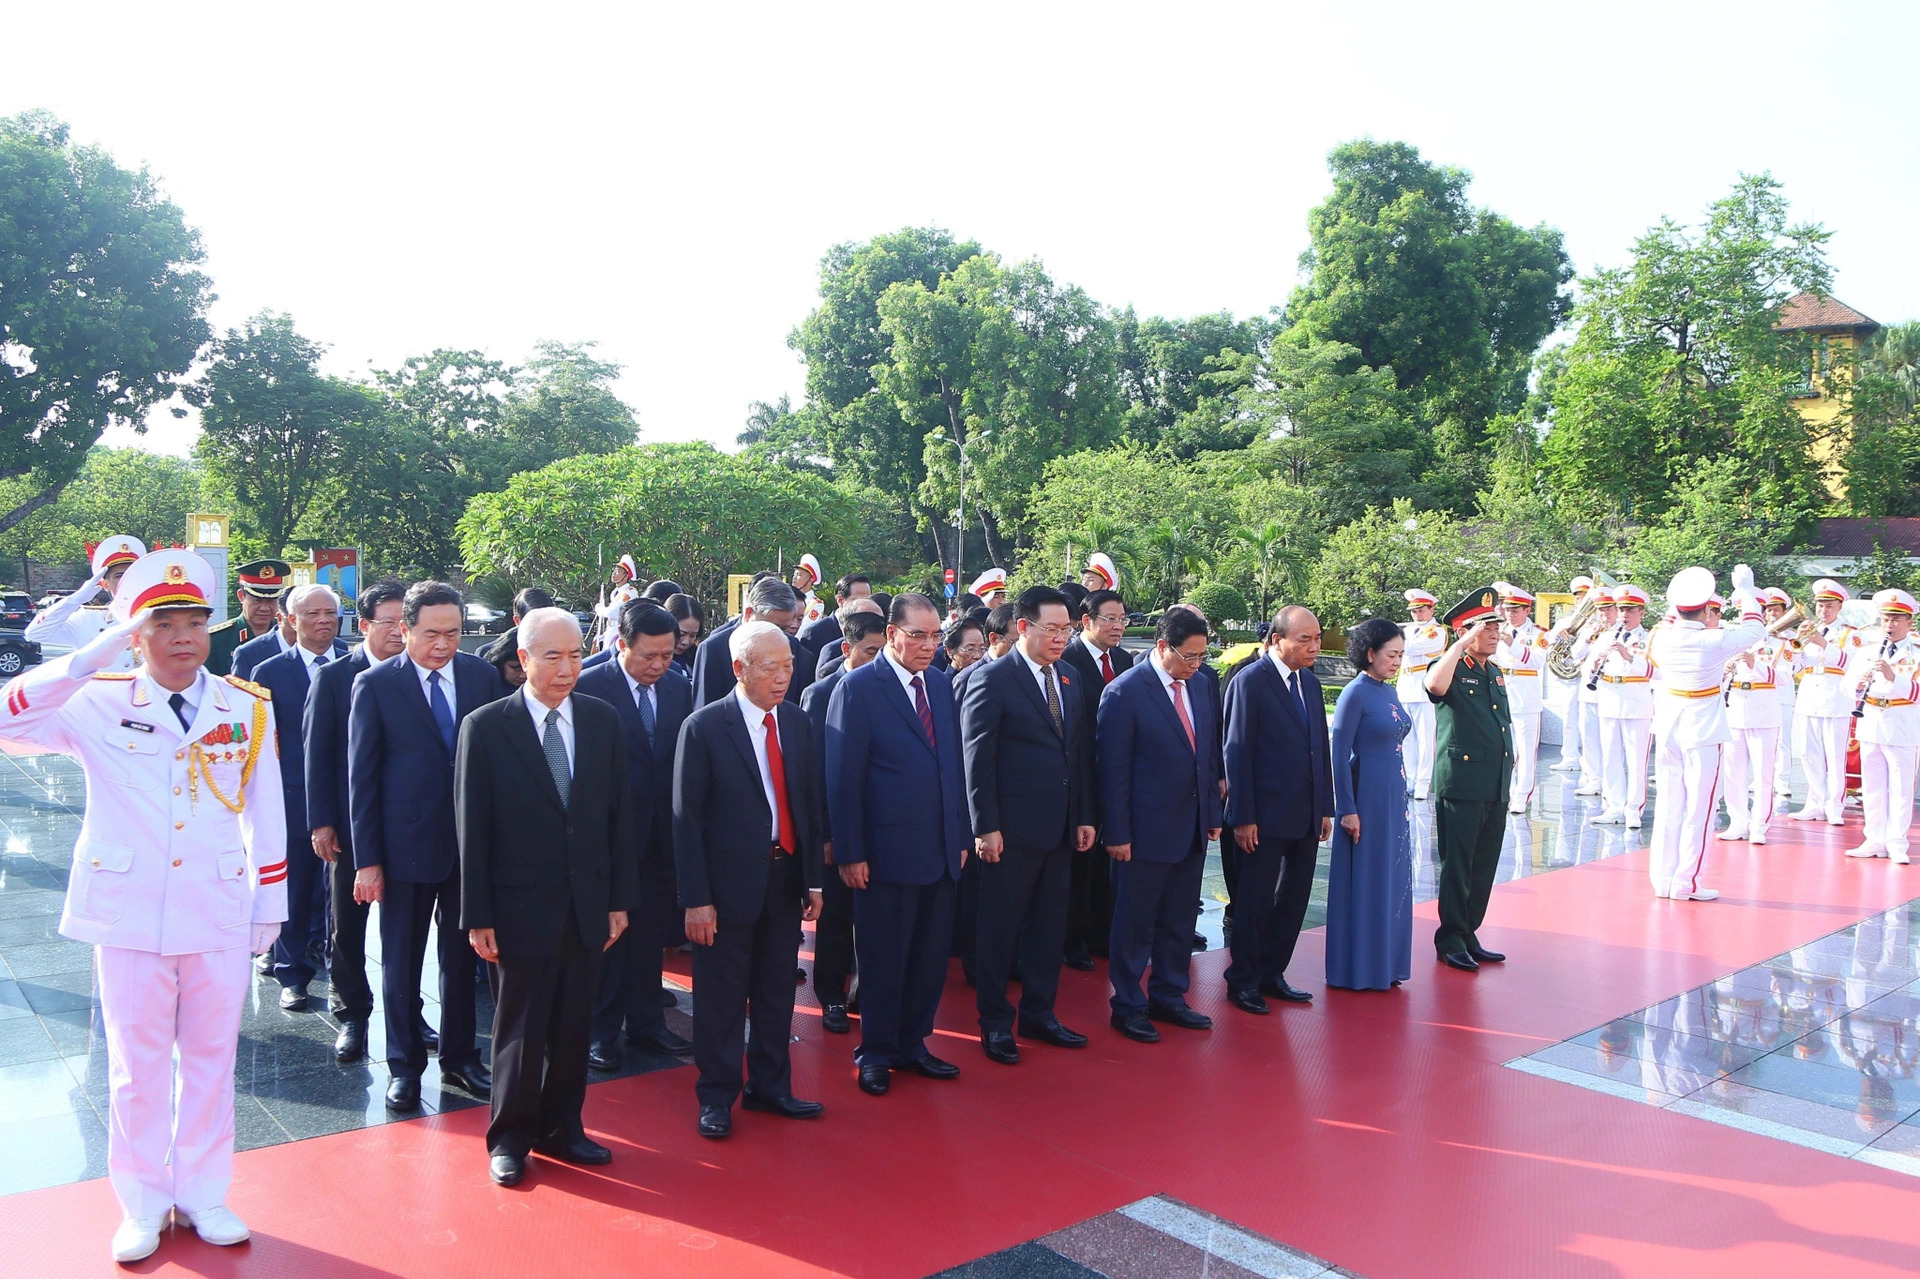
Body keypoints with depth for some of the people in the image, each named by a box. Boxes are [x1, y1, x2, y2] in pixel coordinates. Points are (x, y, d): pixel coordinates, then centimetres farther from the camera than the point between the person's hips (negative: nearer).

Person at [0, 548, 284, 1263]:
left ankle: (203, 1194, 28)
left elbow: (266, 816, 5)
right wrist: (94, 656, -22)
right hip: (129, 916, -1)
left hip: (220, 917, 1)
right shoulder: (98, 705, -3)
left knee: (211, 1059, 12)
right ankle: (141, 1204, 27)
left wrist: (269, 907, 6)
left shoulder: (248, 710, 1)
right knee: (137, 1066, 11)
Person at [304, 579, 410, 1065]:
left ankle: (409, 1012, 23)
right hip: (350, 824, 0)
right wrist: (321, 822, -7)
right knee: (347, 925, 10)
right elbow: (316, 752, -2)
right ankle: (351, 1015, 24)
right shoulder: (333, 677, -2)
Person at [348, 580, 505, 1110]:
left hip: (472, 842, 3)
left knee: (462, 955, 15)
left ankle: (459, 1057, 30)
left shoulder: (482, 676, 0)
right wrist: (367, 859, -8)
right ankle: (404, 1066, 26)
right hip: (407, 843, -2)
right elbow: (361, 777, -5)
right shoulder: (375, 685, -7)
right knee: (401, 961, 11)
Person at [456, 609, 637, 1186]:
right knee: (521, 1030, 9)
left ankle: (561, 1129, 31)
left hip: (588, 905, 4)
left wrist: (620, 899, 3)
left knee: (573, 1028, 13)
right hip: (523, 906, -3)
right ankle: (510, 1138, 27)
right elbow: (472, 828, -7)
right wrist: (478, 916, -8)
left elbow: (619, 814, 5)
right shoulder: (485, 726, -8)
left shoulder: (603, 720, 3)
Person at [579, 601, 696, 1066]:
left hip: (661, 833, 5)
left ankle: (647, 1024, 28)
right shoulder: (588, 687, -11)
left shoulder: (679, 688, 5)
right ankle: (600, 1032, 20)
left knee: (652, 934, 14)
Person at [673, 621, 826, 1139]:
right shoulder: (704, 727, -11)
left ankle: (770, 1087, 32)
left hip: (785, 878, 5)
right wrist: (696, 899, -13)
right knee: (722, 999, 7)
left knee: (777, 993, 16)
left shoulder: (796, 722, 5)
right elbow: (687, 819, -10)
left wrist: (813, 878, 7)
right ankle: (717, 1097, 24)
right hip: (729, 883, -5)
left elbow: (809, 804, 10)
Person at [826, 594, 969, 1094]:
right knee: (882, 958, 7)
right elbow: (843, 777, -11)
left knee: (931, 955, 13)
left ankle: (912, 1044, 29)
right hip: (887, 853, -6)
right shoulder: (858, 688, -9)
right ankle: (876, 1053, 24)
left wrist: (961, 836, 10)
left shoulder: (941, 685, 10)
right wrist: (849, 853, -13)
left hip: (941, 851, 6)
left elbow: (954, 764, 13)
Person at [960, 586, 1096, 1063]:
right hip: (1012, 830, -7)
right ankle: (994, 1023, 18)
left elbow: (1081, 753, 14)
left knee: (1049, 927, 15)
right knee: (1000, 929, 5)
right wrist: (986, 826, -15)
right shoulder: (992, 679, -10)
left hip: (1060, 829, 7)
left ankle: (1039, 1014, 29)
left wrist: (1084, 817, 10)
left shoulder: (1070, 681, 11)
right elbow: (978, 759, -12)